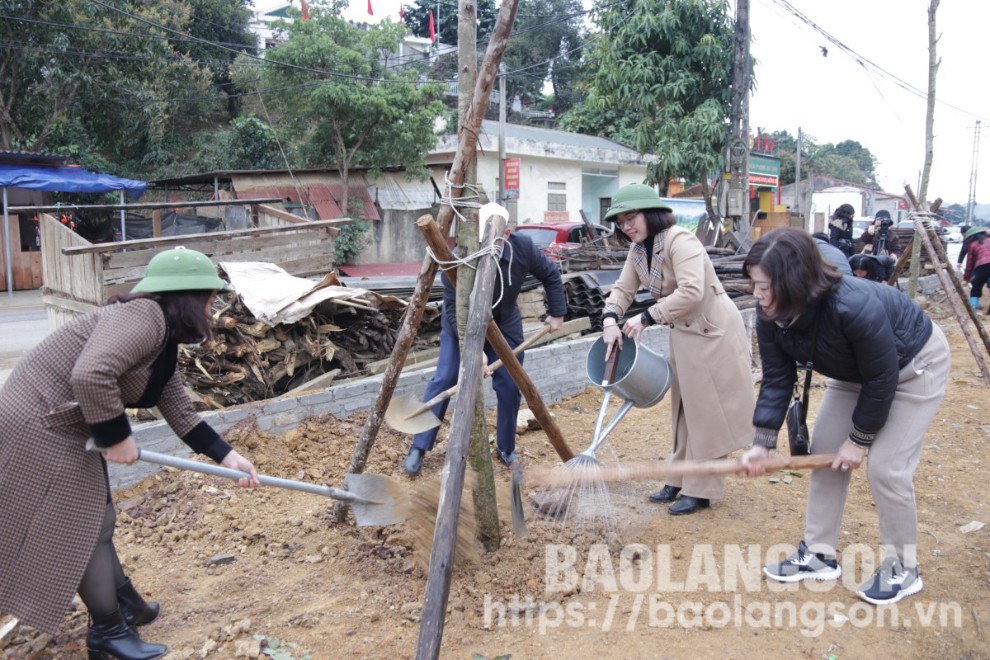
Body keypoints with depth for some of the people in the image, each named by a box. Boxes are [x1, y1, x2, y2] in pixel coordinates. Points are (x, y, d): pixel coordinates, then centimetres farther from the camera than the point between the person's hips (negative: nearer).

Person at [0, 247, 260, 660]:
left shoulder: (164, 341, 10)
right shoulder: (144, 316, -22)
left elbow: (180, 414, 15)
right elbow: (91, 375, -36)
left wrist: (226, 456, 13)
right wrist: (117, 438, -22)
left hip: (65, 430, 10)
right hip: (38, 427, -10)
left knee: (96, 521, 20)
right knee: (82, 529, 1)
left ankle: (125, 606, 36)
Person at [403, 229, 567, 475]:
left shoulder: (523, 247, -24)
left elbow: (550, 275, -6)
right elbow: (455, 310, -30)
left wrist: (557, 313, -4)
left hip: (504, 325, 3)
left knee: (509, 386, -2)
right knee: (444, 380, -11)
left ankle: (507, 449, 18)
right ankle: (418, 448, -2)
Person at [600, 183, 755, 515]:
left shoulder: (679, 240, -22)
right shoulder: (638, 249, 4)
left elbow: (691, 292, -33)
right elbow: (623, 288, 4)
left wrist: (646, 318, -29)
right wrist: (610, 319, -15)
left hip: (713, 330, -9)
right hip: (684, 332, 9)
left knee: (707, 411, -1)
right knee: (684, 407, 16)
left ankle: (701, 490, 10)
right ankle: (679, 480, 27)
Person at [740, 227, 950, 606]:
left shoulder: (854, 306, -41)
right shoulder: (771, 316, -22)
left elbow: (882, 380, -29)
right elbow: (776, 379, -13)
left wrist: (860, 439, -19)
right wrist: (762, 443, -18)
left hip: (915, 365, -7)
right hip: (857, 370, 7)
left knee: (885, 466, -11)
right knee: (824, 450, 3)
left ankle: (903, 568, 10)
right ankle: (819, 554, 16)